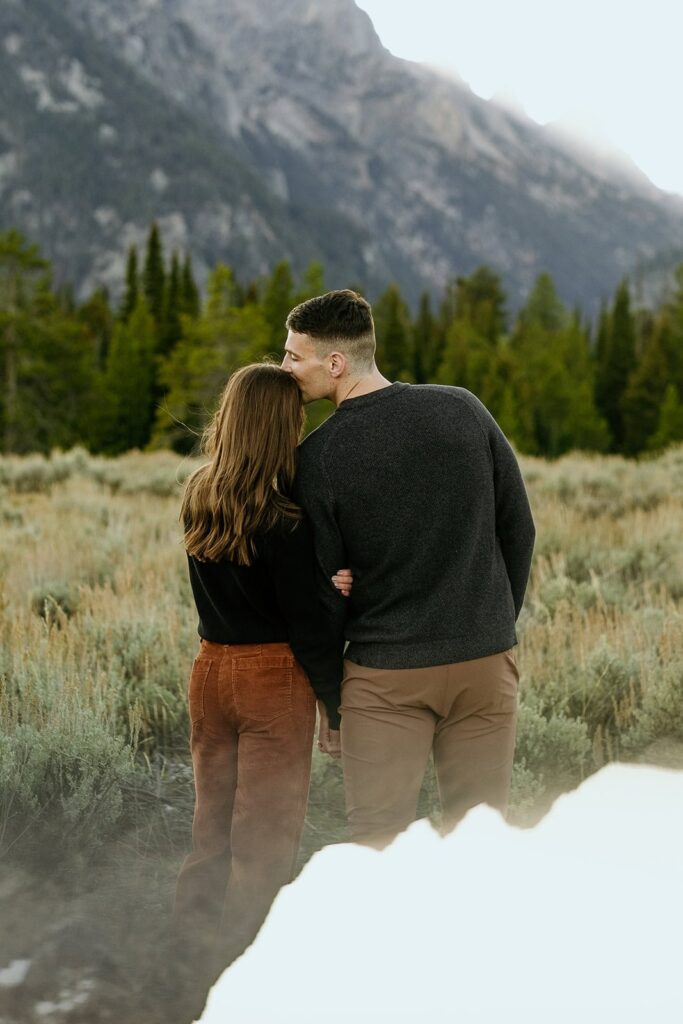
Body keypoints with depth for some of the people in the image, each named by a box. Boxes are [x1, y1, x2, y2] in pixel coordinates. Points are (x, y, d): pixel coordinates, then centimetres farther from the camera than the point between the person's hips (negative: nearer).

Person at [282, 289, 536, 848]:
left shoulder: (318, 456, -10)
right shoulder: (464, 409, -1)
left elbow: (322, 589, -4)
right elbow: (519, 531, 6)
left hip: (385, 676, -3)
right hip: (487, 661, 3)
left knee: (377, 845, 7)